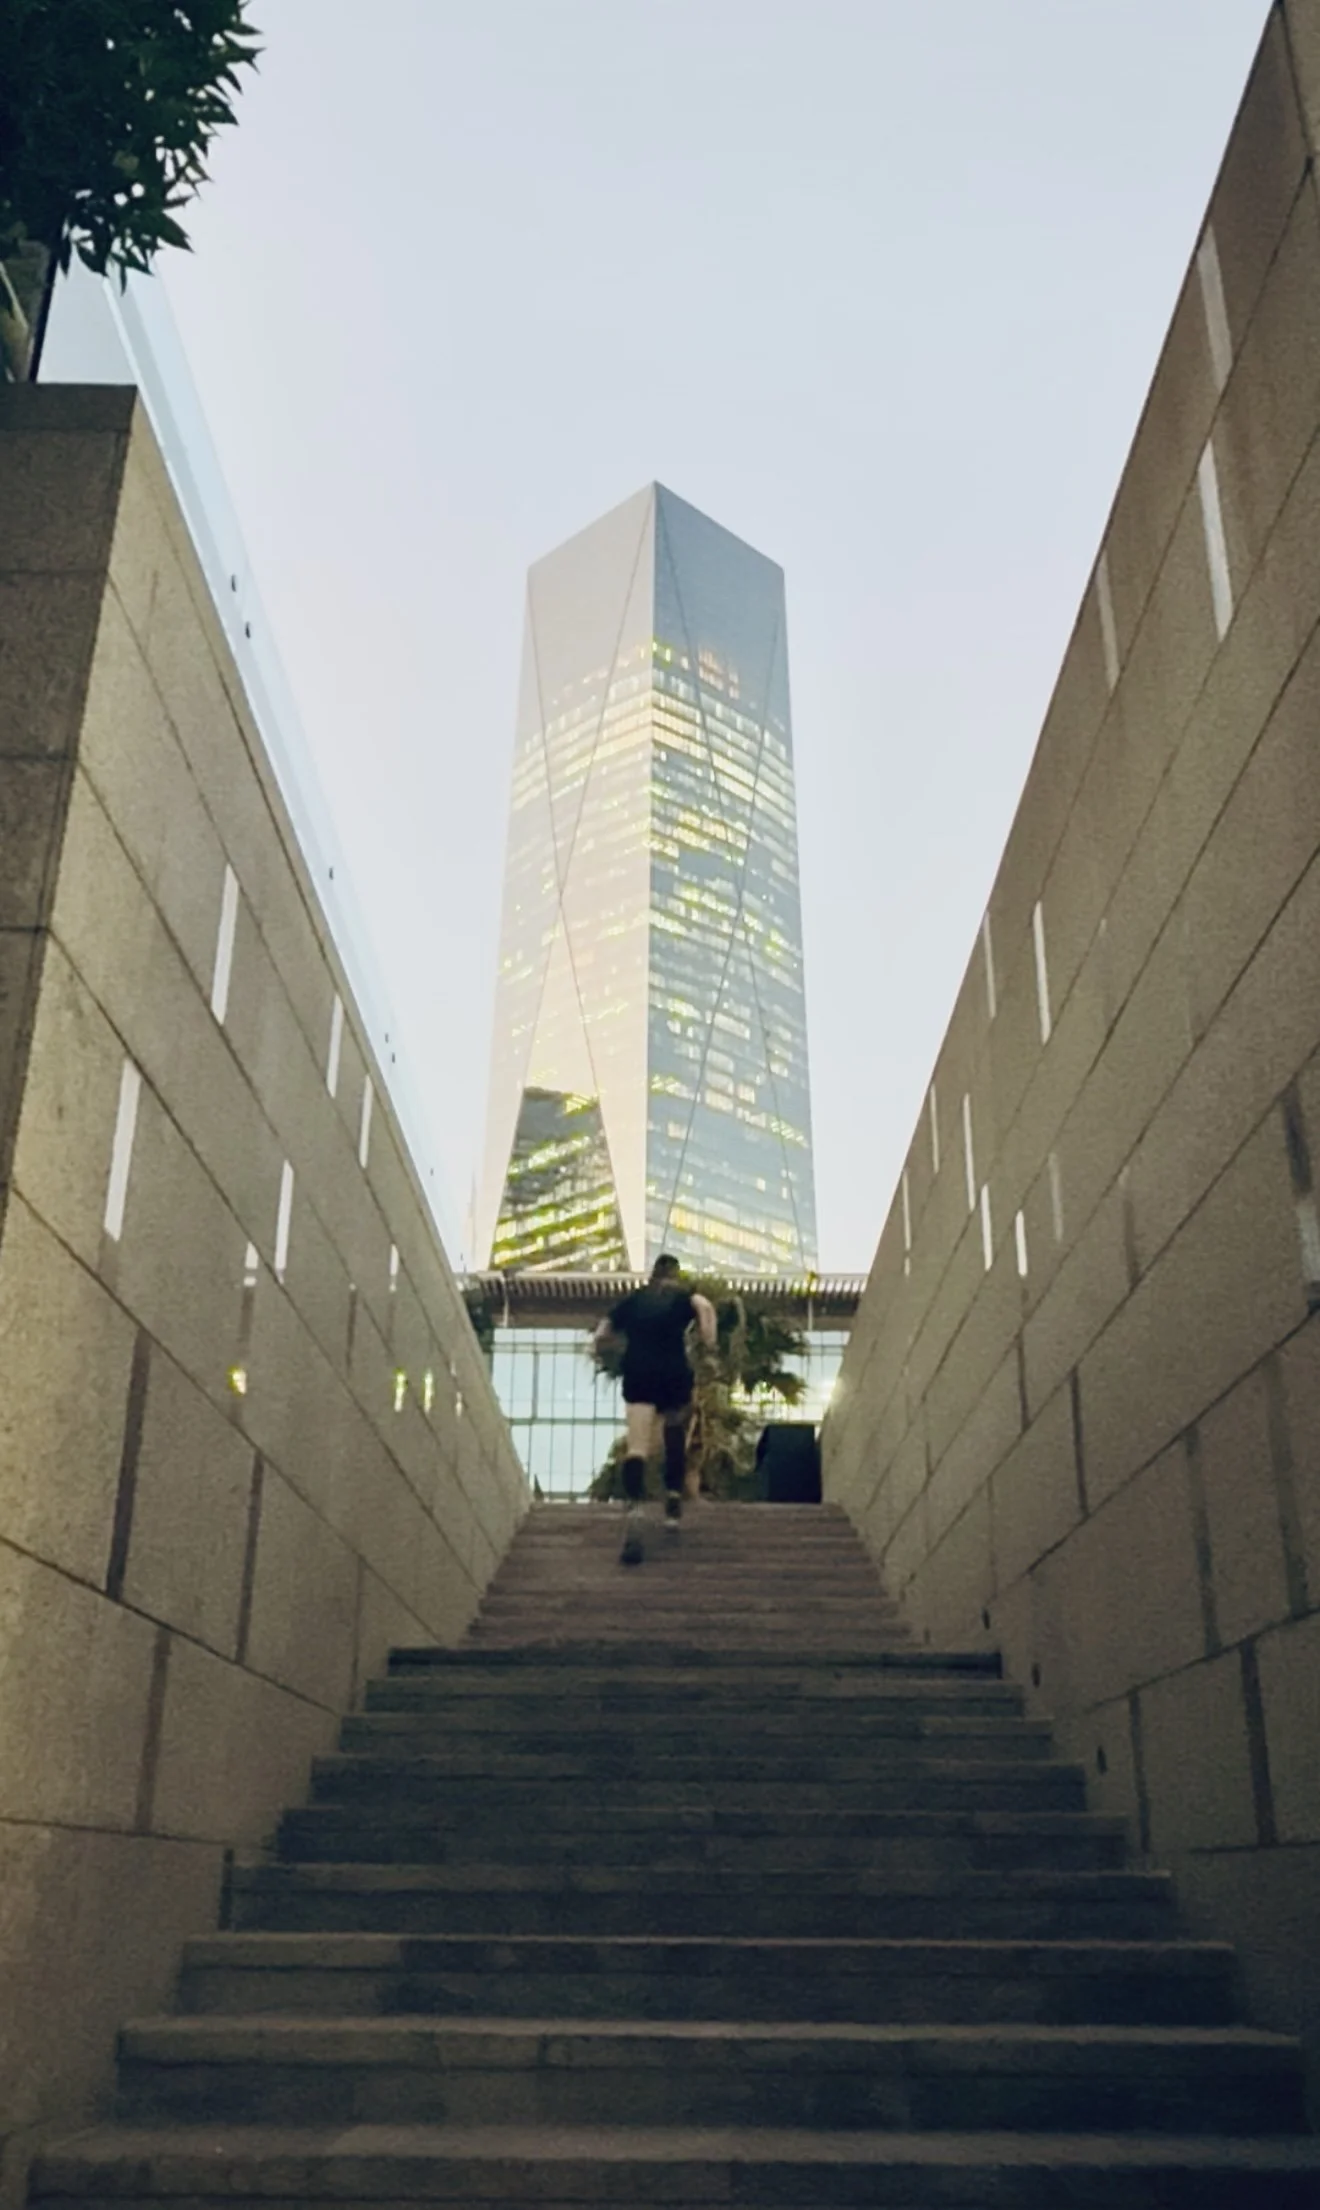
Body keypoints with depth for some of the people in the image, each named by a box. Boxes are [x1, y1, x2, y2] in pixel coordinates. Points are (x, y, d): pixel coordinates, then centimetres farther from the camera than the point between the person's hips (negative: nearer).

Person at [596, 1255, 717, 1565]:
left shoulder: (632, 1300, 19)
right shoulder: (684, 1296, 13)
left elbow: (601, 1335, 20)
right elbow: (705, 1306, -10)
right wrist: (709, 1343, -5)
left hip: (637, 1376, 0)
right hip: (674, 1374, 0)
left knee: (637, 1448, -11)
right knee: (675, 1435, 25)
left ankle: (634, 1509, -33)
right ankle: (673, 1497, 19)